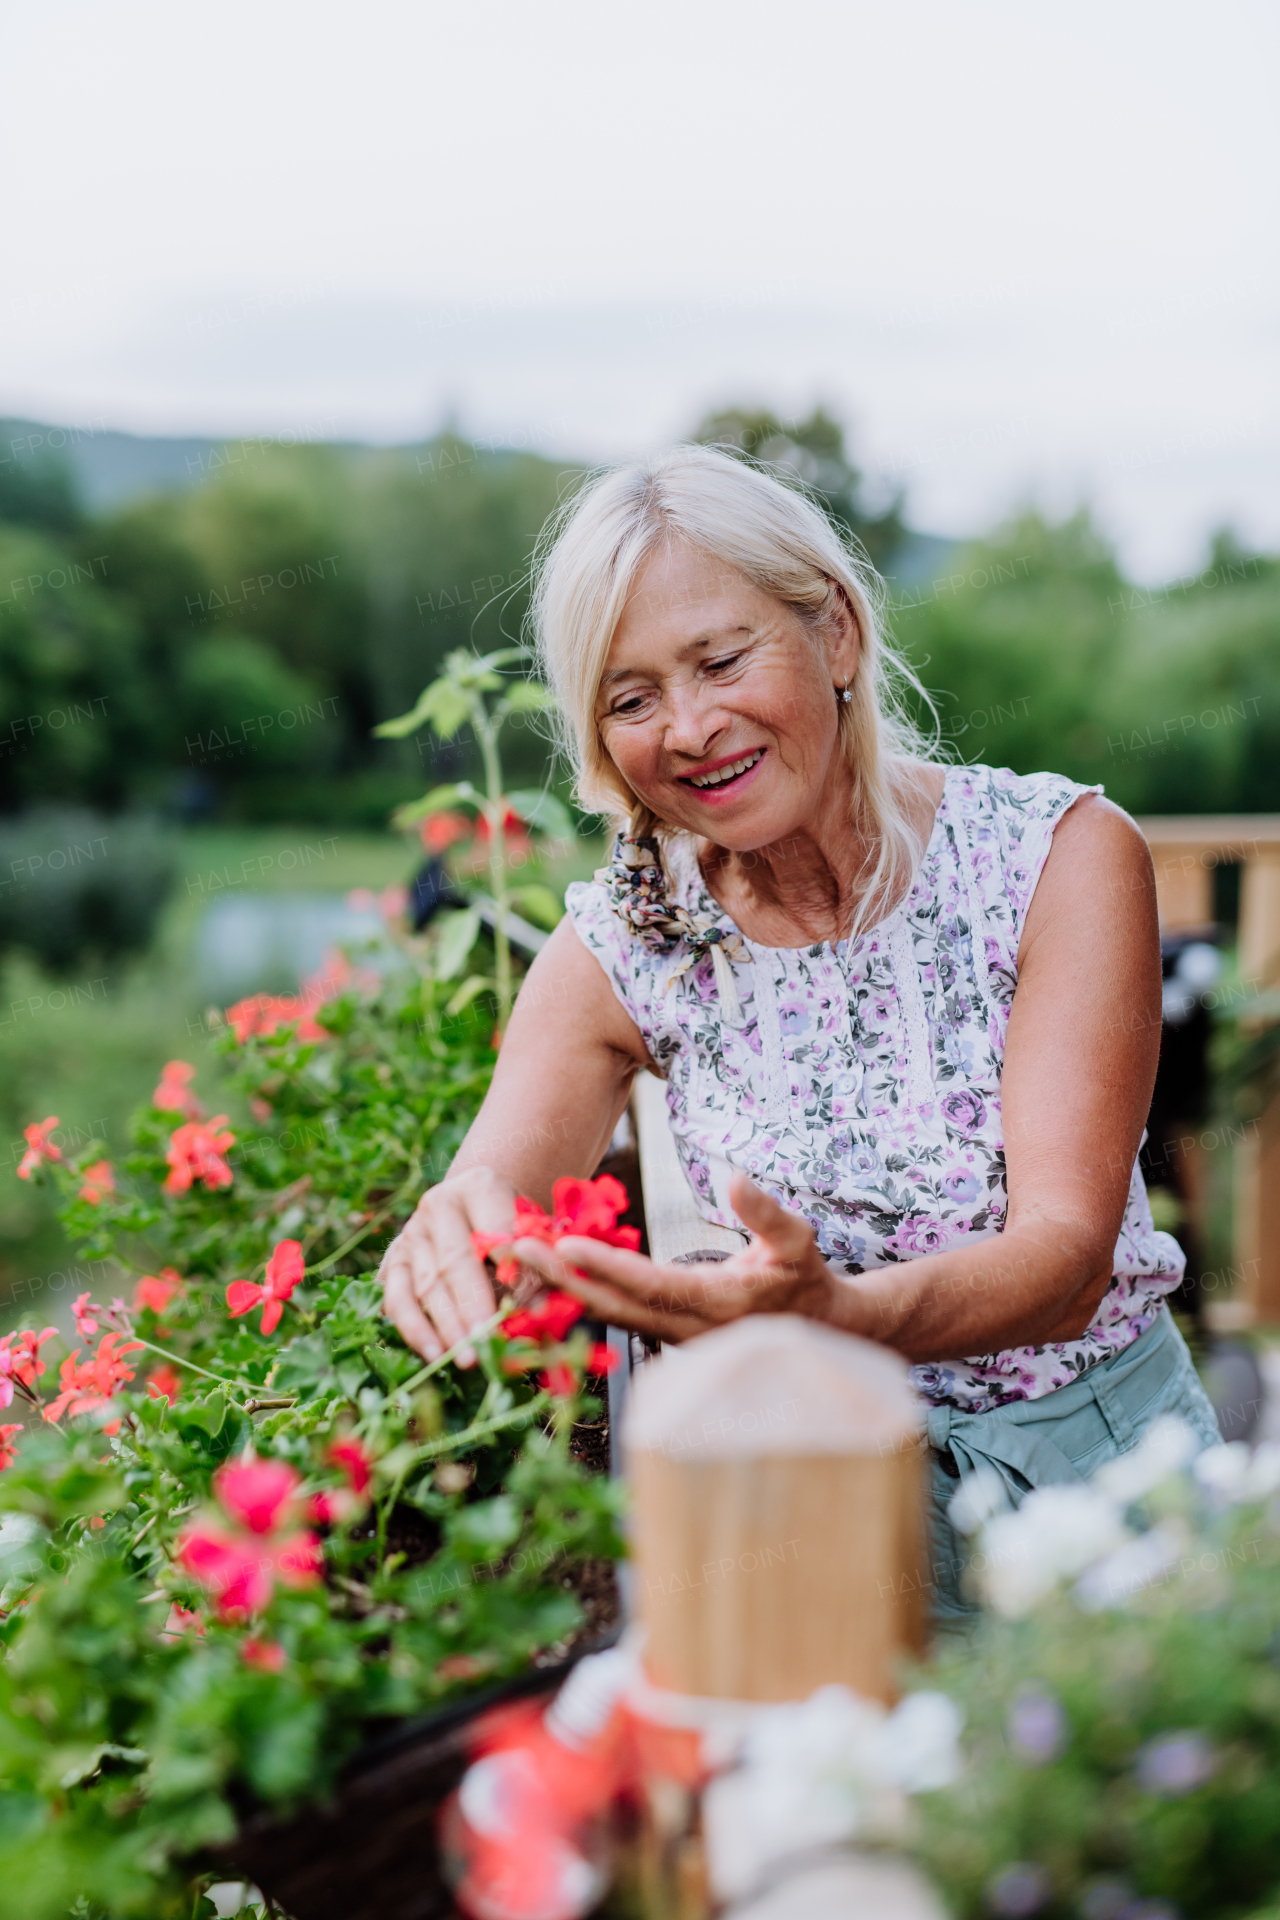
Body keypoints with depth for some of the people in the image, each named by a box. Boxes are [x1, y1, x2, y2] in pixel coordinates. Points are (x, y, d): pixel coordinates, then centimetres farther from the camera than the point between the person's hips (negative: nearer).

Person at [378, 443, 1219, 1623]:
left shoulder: (1060, 854, -12)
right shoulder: (623, 947, -4)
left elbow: (1068, 1256, -21)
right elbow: (489, 1203, -14)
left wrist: (836, 1315, -44)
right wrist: (447, 1244, -40)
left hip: (1091, 1461, -1)